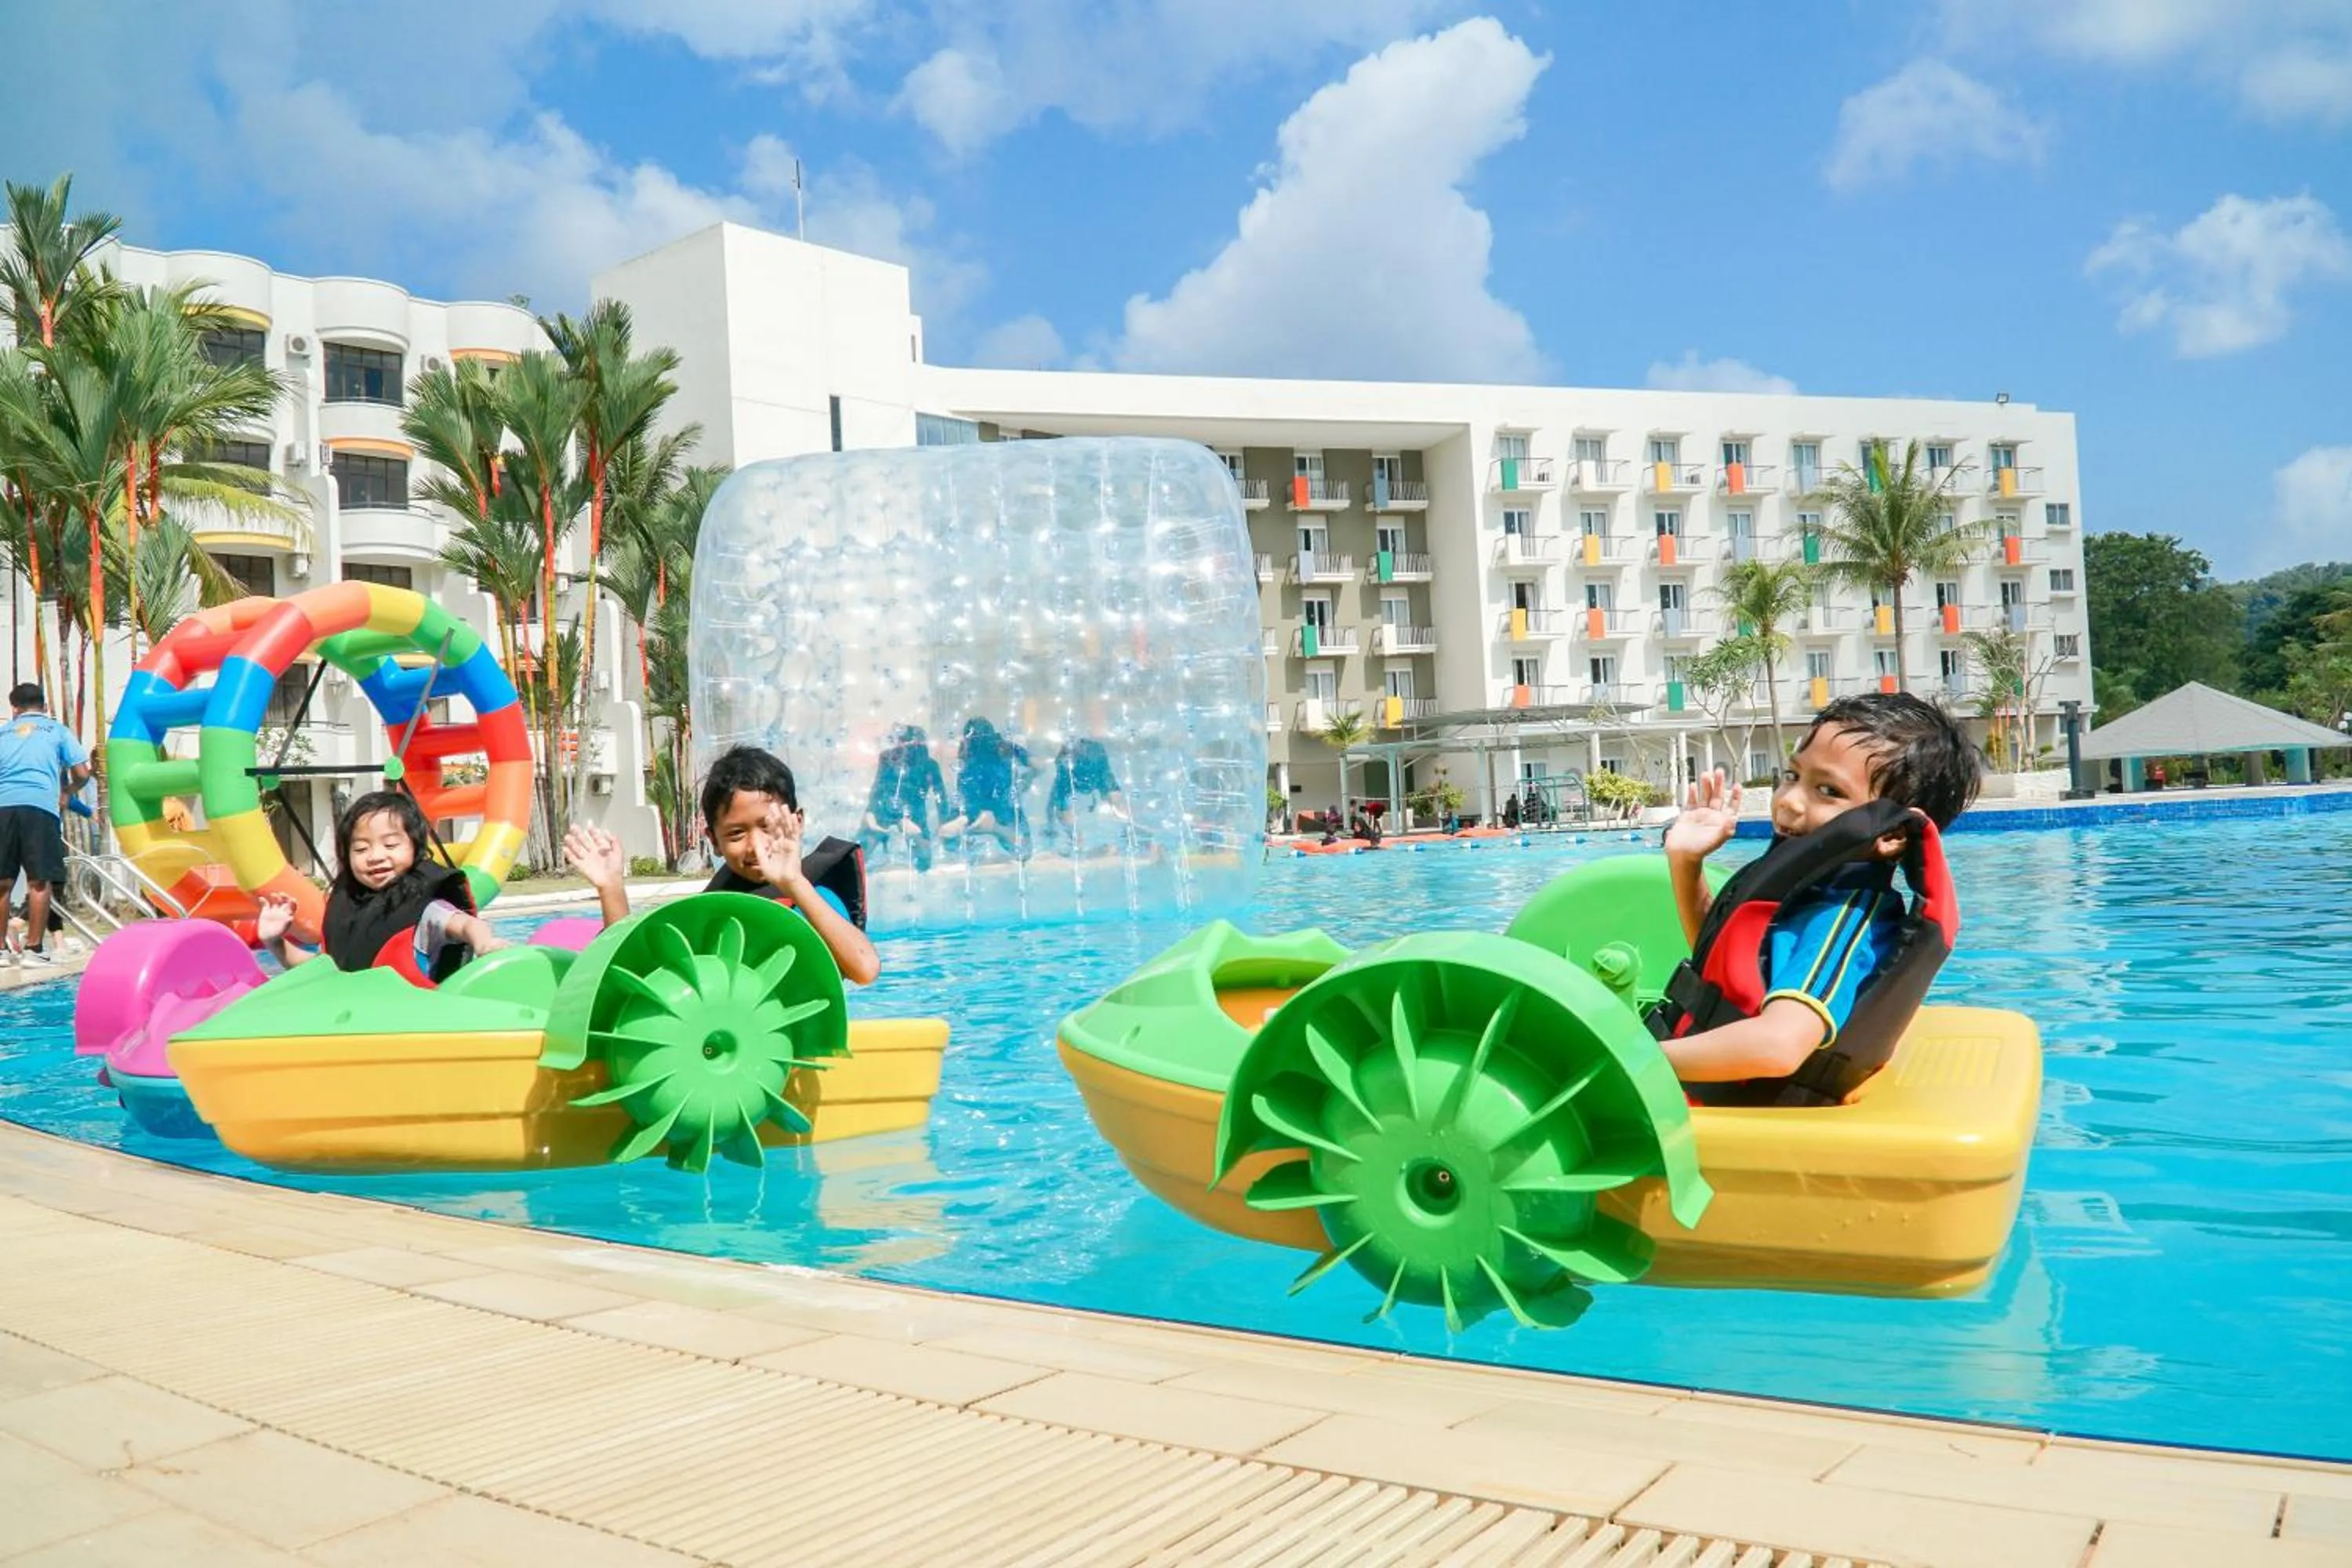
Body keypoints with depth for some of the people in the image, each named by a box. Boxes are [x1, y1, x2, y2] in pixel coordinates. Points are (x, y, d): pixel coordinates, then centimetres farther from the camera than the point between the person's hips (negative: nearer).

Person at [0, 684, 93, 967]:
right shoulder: (57, 730, 16)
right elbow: (82, 774, 9)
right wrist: (67, 791, 29)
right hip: (40, 807, -3)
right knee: (40, 881, -1)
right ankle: (33, 949, -3)